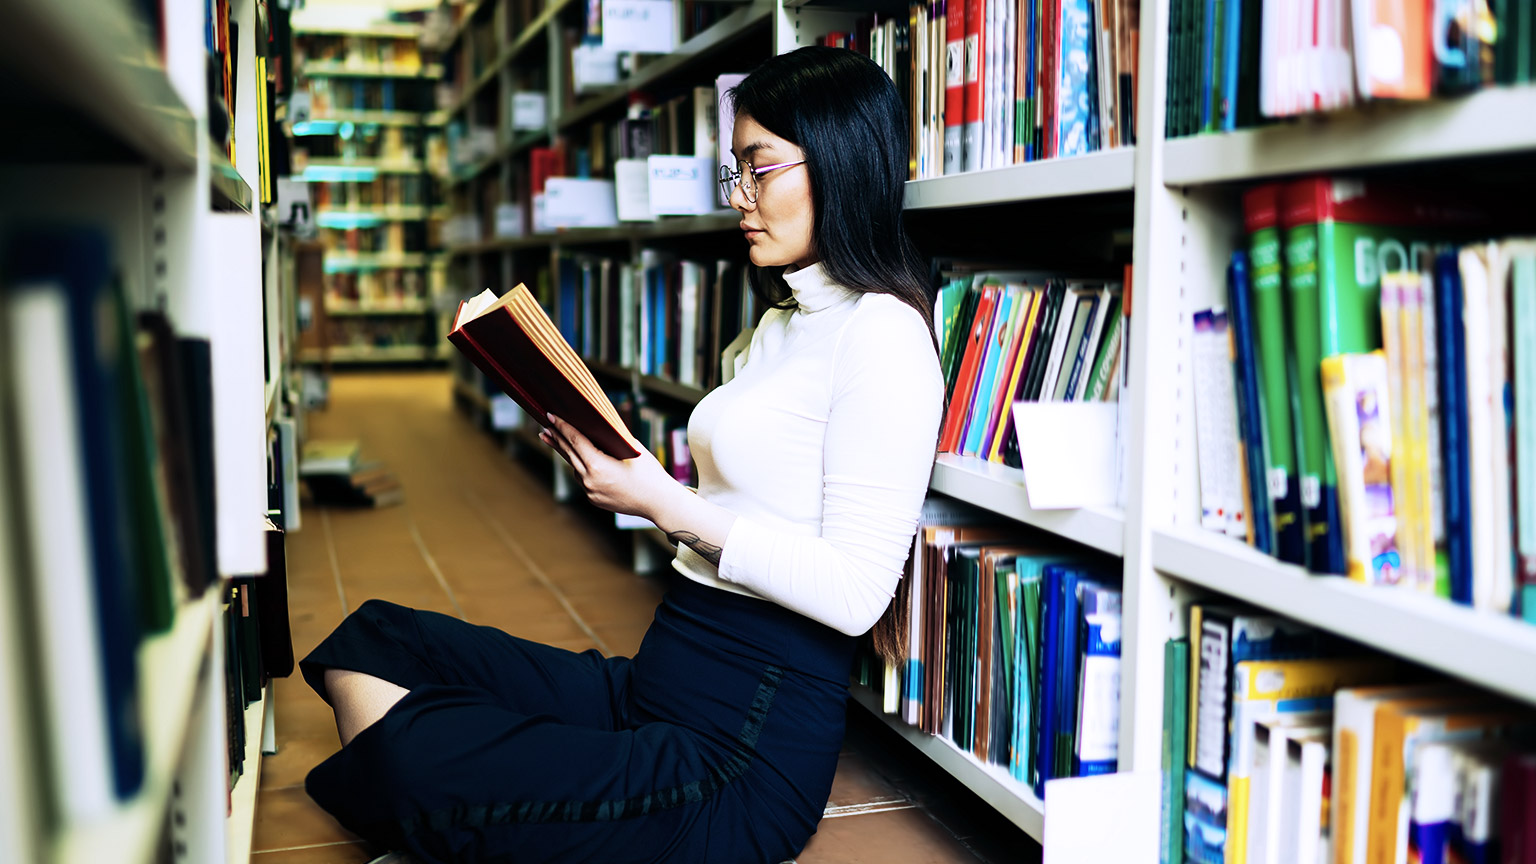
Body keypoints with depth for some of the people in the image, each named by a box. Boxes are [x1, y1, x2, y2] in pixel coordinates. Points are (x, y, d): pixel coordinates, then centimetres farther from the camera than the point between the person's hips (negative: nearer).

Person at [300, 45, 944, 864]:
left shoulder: (883, 333, -12)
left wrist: (671, 506, -16)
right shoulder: (781, 323, 19)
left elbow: (856, 591, -19)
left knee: (413, 754, -26)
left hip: (747, 753, -10)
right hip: (653, 687, 10)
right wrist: (630, 476, 6)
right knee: (373, 643, -1)